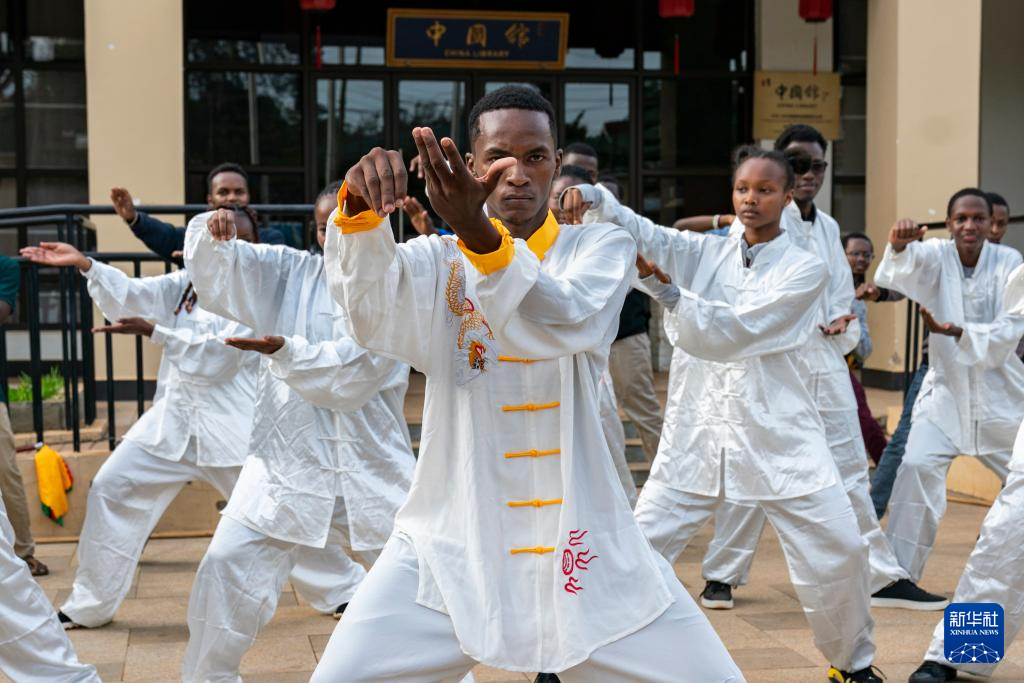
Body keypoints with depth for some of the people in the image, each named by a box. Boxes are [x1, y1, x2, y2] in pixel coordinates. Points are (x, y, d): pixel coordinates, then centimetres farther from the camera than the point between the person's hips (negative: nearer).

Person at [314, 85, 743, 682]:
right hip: (450, 544, 0)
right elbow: (369, 303, -19)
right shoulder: (436, 262, 3)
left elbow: (569, 322, -21)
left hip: (582, 543, 1)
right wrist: (361, 210, -40)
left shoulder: (603, 248, 2)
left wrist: (479, 232, -38)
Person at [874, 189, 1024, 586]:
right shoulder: (937, 256, -7)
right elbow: (897, 273, -29)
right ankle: (897, 572, -7)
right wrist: (899, 245, -52)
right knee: (918, 467, -16)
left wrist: (957, 332, -31)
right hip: (947, 389, -1)